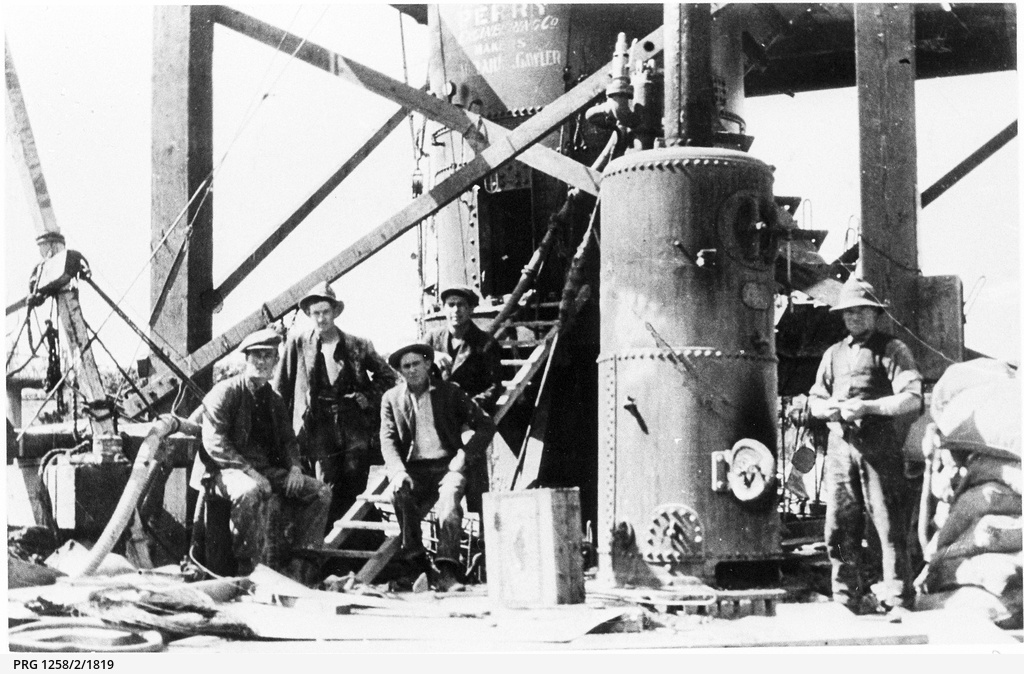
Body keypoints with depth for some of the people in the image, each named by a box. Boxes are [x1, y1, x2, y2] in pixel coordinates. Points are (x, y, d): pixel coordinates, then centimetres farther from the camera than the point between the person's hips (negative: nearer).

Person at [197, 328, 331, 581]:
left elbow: (287, 439, 22)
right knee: (253, 490, -41)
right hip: (228, 470, -7)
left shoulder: (274, 400, 19)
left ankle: (300, 568, -8)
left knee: (320, 492, -7)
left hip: (268, 470, 7)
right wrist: (249, 470, -22)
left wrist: (294, 467, 0)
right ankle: (251, 567, -33)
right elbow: (214, 442, -13)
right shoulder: (225, 392, -4)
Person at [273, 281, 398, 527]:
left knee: (354, 487, -3)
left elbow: (388, 377, 17)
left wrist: (369, 397, 4)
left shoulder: (358, 345, 9)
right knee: (327, 488, -6)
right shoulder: (298, 342, 7)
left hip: (353, 418, 1)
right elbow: (281, 386, 8)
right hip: (318, 423, -1)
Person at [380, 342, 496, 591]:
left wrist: (464, 453, -6)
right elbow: (387, 440, 4)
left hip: (447, 465, -1)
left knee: (449, 499, -33)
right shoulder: (391, 398, 14)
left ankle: (445, 570, -38)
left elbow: (485, 425, 9)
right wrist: (398, 472, -14)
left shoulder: (449, 392, 9)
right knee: (400, 495, -32)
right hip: (413, 469, 1)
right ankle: (414, 561, -19)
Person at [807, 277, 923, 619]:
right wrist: (828, 407, 0)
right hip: (840, 447, 5)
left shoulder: (892, 349, 2)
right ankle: (845, 601, 12)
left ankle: (898, 601, -1)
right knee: (838, 528, 4)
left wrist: (866, 407, -17)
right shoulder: (834, 354, 20)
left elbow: (911, 398, -8)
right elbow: (814, 399, 23)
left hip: (880, 448, -5)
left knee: (890, 527, -6)